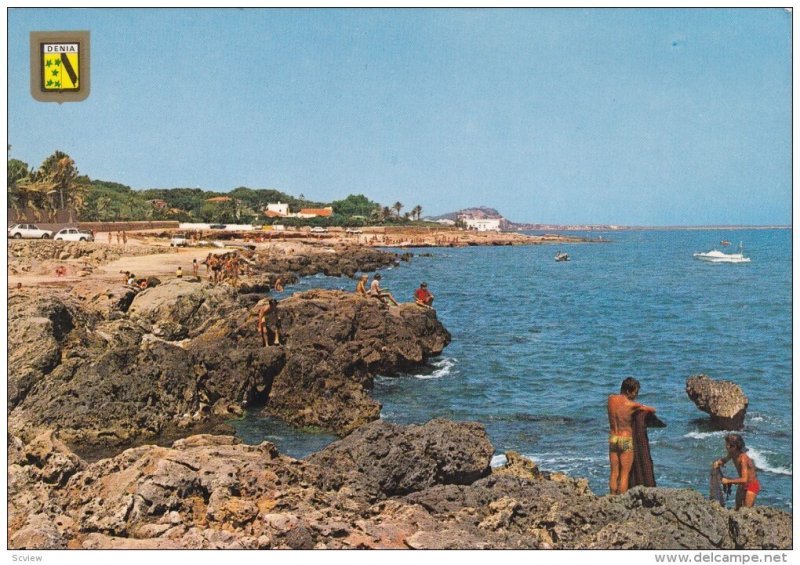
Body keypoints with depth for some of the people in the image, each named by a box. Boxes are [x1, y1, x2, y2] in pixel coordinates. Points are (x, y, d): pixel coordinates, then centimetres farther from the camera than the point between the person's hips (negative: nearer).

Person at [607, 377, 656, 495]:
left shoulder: (611, 399, -3)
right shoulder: (632, 405, -16)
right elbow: (653, 410, -3)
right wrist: (648, 410, 20)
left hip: (613, 438, 5)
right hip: (626, 440, -5)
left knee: (614, 473, 12)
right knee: (624, 474, 3)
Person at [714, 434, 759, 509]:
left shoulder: (743, 458, -31)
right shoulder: (732, 454, -7)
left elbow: (744, 480, -36)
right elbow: (725, 459, 17)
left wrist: (728, 481, -29)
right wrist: (718, 462, -7)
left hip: (752, 485, -8)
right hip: (742, 485, 8)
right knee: (738, 508, 12)